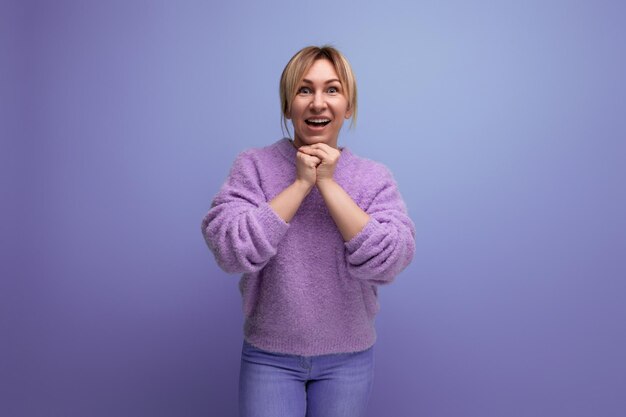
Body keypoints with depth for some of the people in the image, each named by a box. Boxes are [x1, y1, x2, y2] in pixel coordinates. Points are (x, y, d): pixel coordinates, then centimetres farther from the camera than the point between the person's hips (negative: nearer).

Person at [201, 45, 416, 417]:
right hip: (269, 356, -1)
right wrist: (301, 183, -18)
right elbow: (230, 251, -18)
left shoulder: (375, 177, -4)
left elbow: (389, 262, -17)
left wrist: (328, 184, -18)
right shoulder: (253, 166, -6)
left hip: (349, 359, 1)